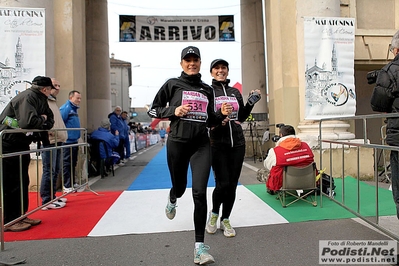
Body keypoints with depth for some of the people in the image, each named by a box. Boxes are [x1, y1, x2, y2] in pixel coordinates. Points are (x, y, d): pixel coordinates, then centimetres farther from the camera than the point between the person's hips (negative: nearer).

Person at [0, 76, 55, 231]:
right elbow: (28, 121, -35)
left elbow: (49, 119, 12)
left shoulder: (40, 99, 9)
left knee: (22, 181, 15)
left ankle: (20, 216, 26)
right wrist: (42, 120, -15)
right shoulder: (28, 97, -21)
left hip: (21, 145, 10)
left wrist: (44, 124, -10)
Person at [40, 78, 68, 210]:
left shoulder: (53, 101, 25)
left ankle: (52, 197, 25)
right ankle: (46, 201, 1)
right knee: (49, 171, -6)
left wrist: (63, 135, 18)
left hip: (58, 140, 10)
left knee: (55, 170, 15)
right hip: (49, 141, -10)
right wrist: (51, 131, -24)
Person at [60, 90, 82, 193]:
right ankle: (67, 186, 5)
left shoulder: (74, 109, 16)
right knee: (67, 164, -2)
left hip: (74, 141, 9)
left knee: (73, 164, 16)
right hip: (68, 141, -9)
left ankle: (72, 184, 27)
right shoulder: (65, 108, -12)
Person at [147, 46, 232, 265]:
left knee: (199, 193, -10)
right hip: (177, 143, -1)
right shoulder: (172, 84, 2)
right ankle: (172, 200, 56)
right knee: (180, 187, 15)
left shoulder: (207, 90, 10)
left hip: (201, 144, 1)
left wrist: (222, 113, -4)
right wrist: (173, 111, -13)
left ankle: (199, 246, 0)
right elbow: (153, 110, 4)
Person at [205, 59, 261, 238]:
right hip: (217, 144, -4)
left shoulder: (235, 92, 14)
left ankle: (225, 220, 26)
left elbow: (242, 117, 17)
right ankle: (214, 213, 23)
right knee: (222, 184, -8)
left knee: (232, 185, 7)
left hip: (237, 143, 4)